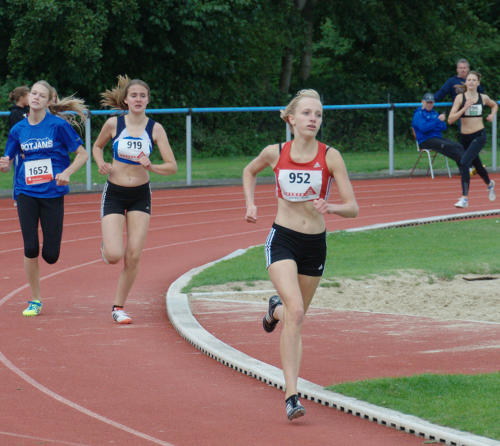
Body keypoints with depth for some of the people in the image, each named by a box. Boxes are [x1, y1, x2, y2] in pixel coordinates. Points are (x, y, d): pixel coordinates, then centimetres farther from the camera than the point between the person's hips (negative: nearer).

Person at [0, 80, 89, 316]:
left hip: (52, 193, -2)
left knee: (51, 255, -4)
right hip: (26, 193, 2)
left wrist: (67, 173, -16)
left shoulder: (58, 125, -4)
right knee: (31, 250, -8)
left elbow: (82, 154, 0)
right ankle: (35, 301, 6)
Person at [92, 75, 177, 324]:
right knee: (114, 256, -13)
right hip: (114, 194, -1)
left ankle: (118, 307, 11)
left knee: (134, 257, -4)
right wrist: (101, 163, -7)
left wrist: (150, 167, -25)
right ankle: (105, 247, 25)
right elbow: (97, 146, 13)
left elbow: (172, 166, -7)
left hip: (140, 196, 1)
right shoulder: (114, 124, -7)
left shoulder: (155, 129, -5)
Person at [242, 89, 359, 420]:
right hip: (282, 240, -2)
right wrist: (251, 205, 7)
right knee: (296, 312, -21)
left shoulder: (330, 157, -7)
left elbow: (353, 208, -9)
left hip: (315, 244, 2)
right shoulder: (275, 153, -4)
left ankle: (276, 309, 52)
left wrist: (330, 207, -28)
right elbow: (250, 171, 20)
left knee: (295, 316, 13)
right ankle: (292, 395, -21)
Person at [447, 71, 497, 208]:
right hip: (465, 136, 2)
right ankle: (489, 184, 55)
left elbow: (495, 105, 26)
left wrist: (492, 114, 7)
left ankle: (465, 198, -18)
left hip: (479, 135, -2)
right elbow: (450, 120, -12)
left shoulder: (483, 98, 1)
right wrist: (464, 108, -22)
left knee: (464, 162, -22)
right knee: (477, 165, 21)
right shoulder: (460, 98, -5)